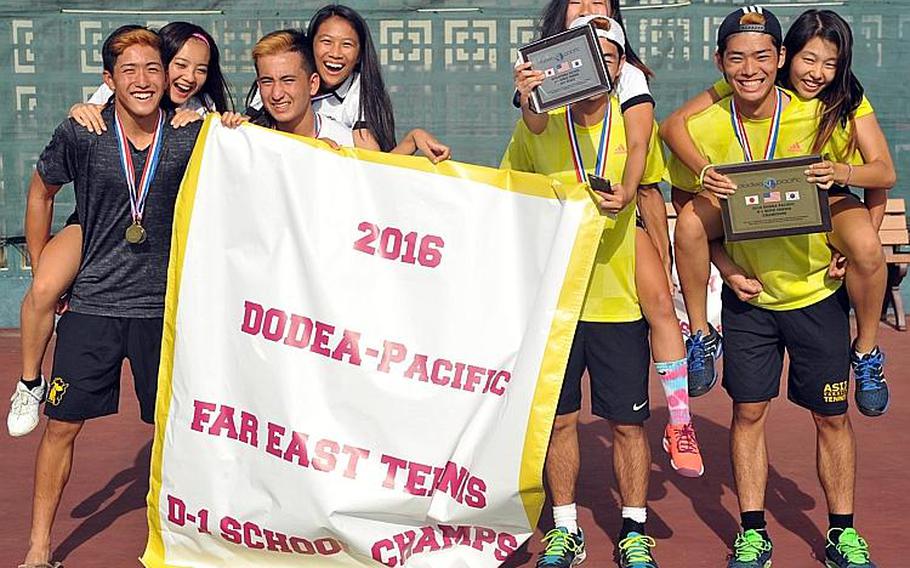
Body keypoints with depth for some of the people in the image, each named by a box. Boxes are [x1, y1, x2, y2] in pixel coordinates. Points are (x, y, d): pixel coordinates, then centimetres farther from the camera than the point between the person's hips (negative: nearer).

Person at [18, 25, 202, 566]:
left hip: (164, 308, 0)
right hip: (92, 304, 0)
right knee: (62, 424, 3)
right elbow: (42, 191, 12)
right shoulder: (80, 135, -5)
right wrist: (41, 270, 11)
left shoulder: (191, 139, -6)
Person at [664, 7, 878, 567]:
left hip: (818, 290, -1)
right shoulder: (702, 130, -10)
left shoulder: (819, 117, -13)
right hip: (748, 294, 1)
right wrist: (728, 270, -11)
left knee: (832, 415, 7)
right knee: (748, 410, 6)